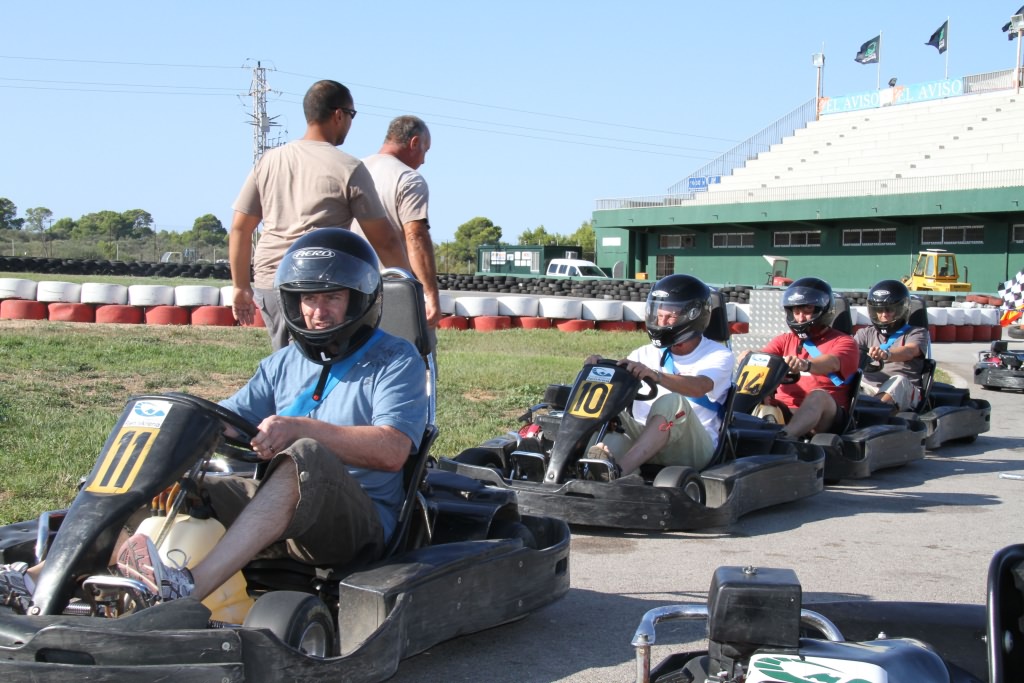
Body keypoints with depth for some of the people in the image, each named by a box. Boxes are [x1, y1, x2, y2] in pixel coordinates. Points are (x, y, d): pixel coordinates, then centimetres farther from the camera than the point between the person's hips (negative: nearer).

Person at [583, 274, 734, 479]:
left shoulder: (718, 356, 2)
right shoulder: (649, 354, 18)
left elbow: (699, 387, -20)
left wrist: (654, 375, -36)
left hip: (693, 446, -4)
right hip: (641, 440, 4)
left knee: (671, 402, -34)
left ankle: (618, 469, -54)